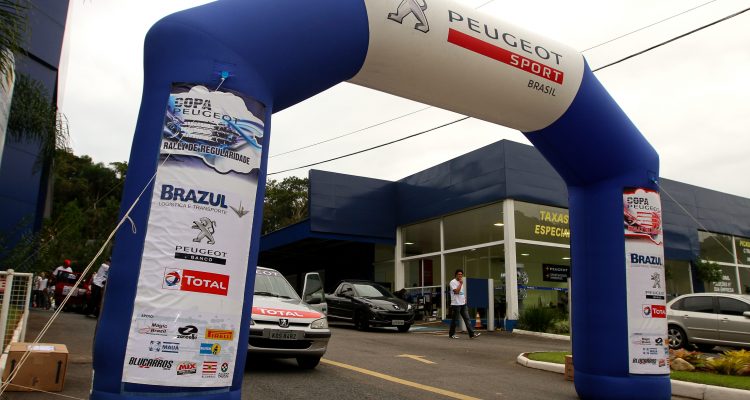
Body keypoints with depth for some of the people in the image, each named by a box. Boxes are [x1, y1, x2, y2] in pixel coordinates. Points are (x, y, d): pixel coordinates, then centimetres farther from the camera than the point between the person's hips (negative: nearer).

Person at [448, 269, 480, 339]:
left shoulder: (461, 282, 16)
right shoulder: (453, 282, -9)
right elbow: (456, 291, -22)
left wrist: (465, 300, 16)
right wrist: (460, 283, -17)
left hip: (463, 304, 7)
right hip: (456, 304, -7)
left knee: (467, 319, 0)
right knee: (454, 320, 1)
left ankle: (471, 334, -4)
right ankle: (451, 334, 13)